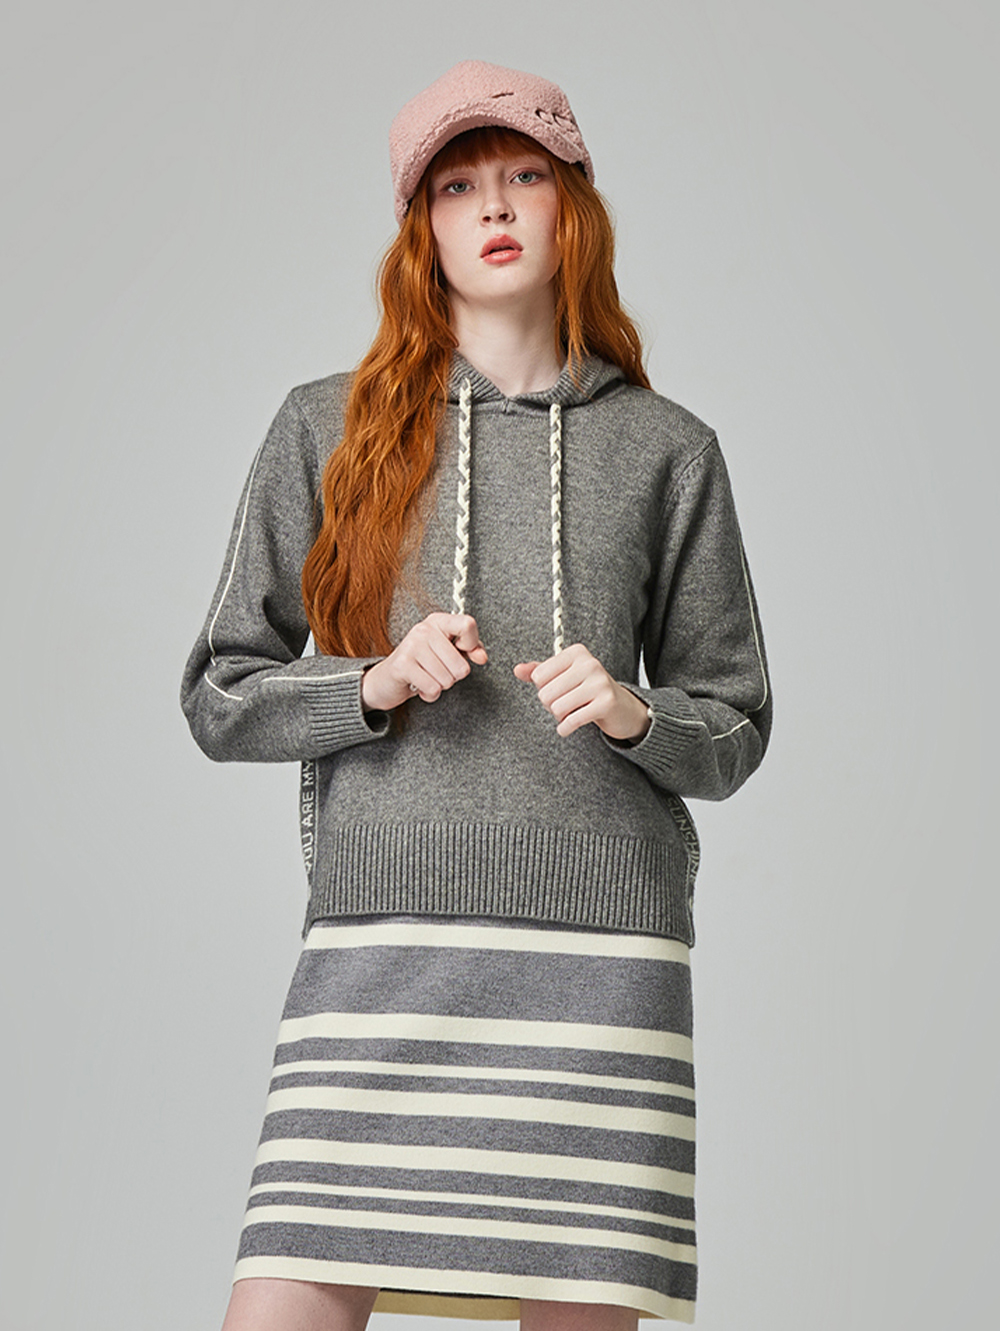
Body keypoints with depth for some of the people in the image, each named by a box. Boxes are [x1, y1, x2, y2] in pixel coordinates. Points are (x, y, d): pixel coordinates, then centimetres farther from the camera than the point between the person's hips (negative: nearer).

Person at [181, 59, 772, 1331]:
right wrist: (374, 685, -7)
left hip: (602, 951, 1)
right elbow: (219, 698, 10)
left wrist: (630, 712, -6)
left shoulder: (668, 450, 11)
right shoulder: (327, 429, 10)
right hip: (377, 941, 0)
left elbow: (734, 730, 14)